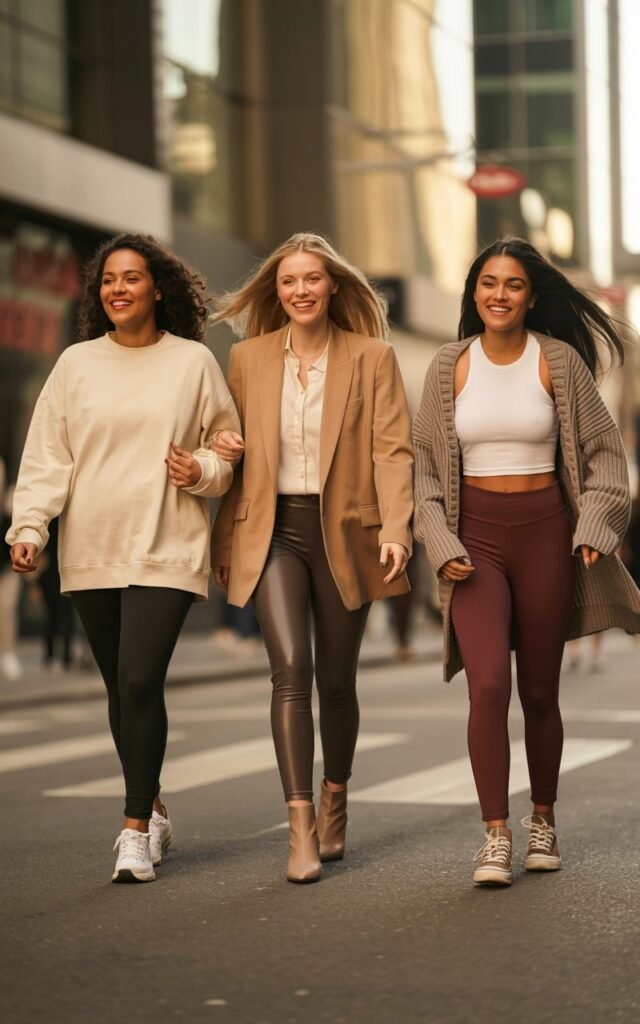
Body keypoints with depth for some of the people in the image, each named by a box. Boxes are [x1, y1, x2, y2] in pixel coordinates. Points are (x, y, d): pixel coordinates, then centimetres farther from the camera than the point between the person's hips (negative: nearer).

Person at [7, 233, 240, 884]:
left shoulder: (194, 362, 3)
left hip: (166, 550, -3)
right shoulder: (76, 364, 7)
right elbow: (46, 455, 4)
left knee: (140, 680, -14)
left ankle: (137, 829, -5)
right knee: (120, 688, 9)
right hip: (91, 553, 3)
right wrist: (29, 525, -8)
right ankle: (151, 809, 27)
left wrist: (203, 470, -10)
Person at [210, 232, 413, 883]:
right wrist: (224, 450, -4)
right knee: (290, 668, -16)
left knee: (336, 680, 9)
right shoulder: (248, 359, 7)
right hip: (272, 532, 0)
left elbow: (393, 449, -5)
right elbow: (233, 445, 20)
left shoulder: (371, 357, 1)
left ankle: (334, 804, 33)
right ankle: (301, 831, -18)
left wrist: (395, 530, -18)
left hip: (343, 533, 0)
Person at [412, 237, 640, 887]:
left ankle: (543, 821, 27)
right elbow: (426, 462, 6)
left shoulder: (560, 361, 0)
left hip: (544, 530, 0)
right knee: (488, 684, -15)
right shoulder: (450, 366, 3)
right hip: (475, 534, 0)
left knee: (540, 691, 8)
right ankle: (495, 835, -9)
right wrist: (441, 543, -4)